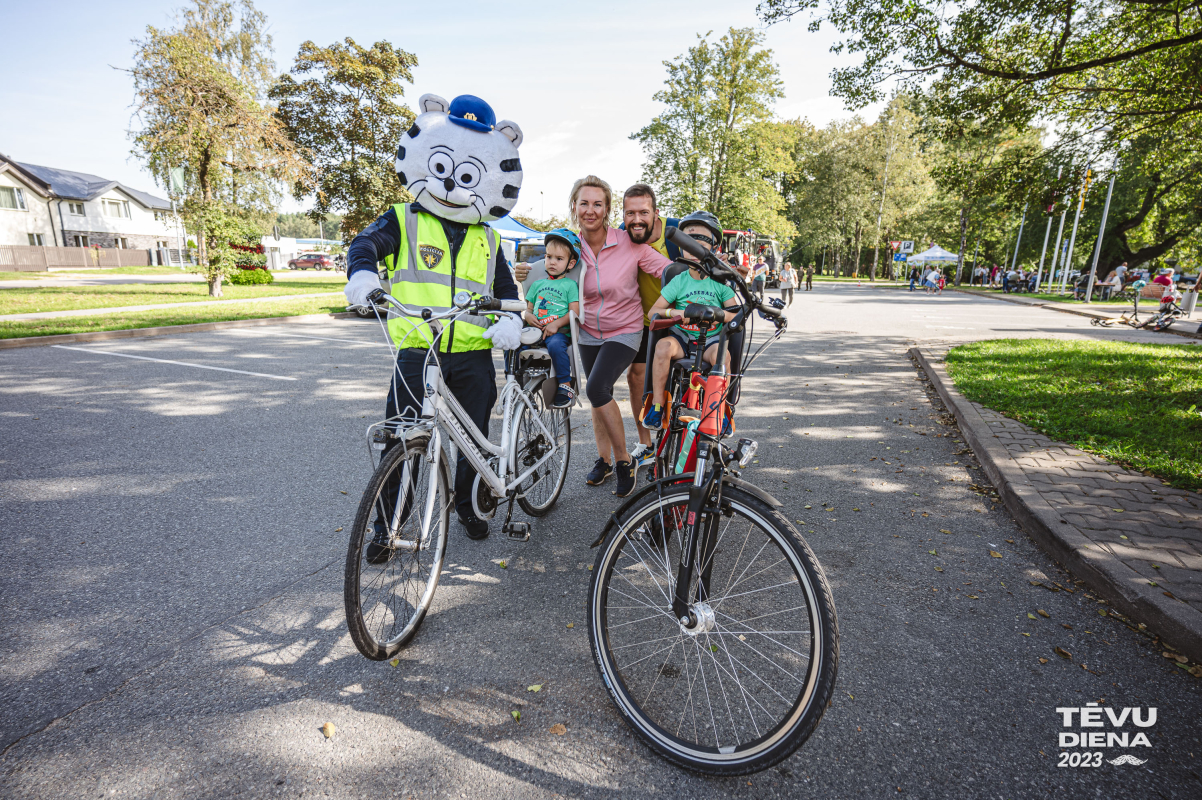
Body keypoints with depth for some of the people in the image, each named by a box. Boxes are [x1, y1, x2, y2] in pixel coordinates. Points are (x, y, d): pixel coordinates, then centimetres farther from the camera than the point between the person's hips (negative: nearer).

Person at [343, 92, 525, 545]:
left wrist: (510, 320, -7)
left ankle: (467, 503, 35)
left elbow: (506, 289, 16)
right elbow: (367, 243, -8)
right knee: (400, 442, -2)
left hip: (473, 355, 3)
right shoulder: (404, 221, 8)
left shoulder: (487, 240, 16)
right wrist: (362, 273, -32)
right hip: (417, 351, -2)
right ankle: (386, 526, 16)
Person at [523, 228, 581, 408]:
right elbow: (528, 307, 24)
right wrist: (528, 316, -1)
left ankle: (566, 386, -22)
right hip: (535, 330, 5)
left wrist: (556, 324, -17)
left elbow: (575, 311, -3)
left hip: (559, 332, -5)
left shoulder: (570, 285, 8)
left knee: (555, 345, -37)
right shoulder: (538, 284, 24)